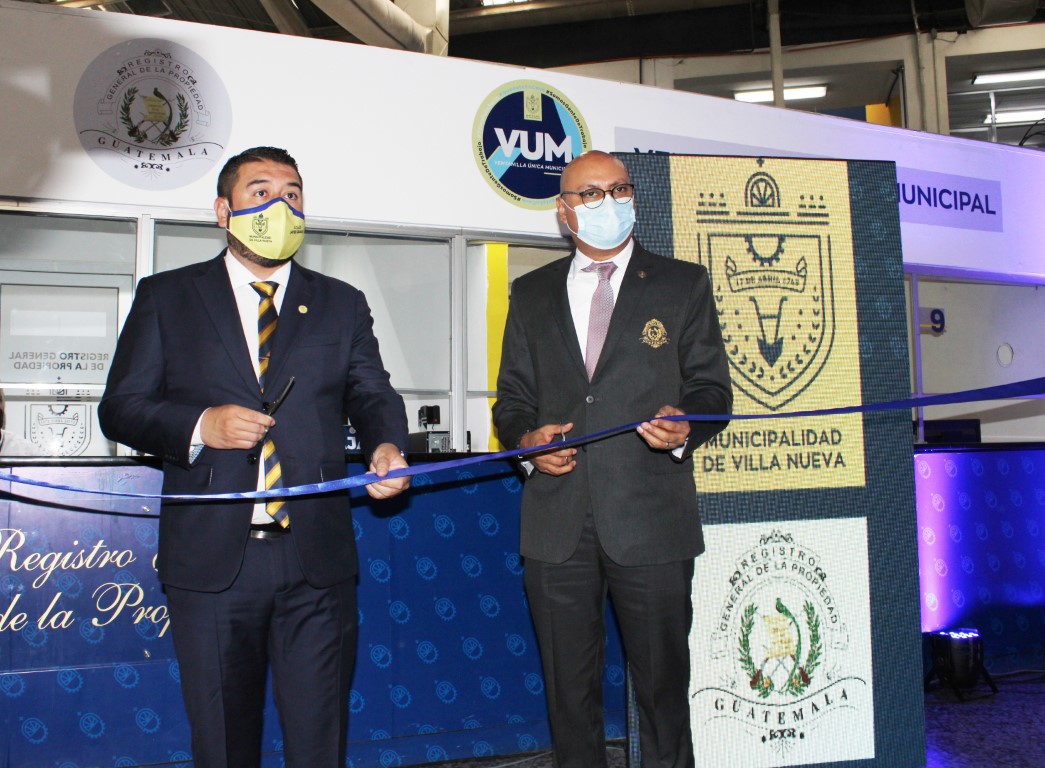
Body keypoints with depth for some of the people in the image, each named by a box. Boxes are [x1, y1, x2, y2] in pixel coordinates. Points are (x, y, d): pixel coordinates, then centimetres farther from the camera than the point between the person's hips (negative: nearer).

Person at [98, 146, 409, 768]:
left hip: (317, 559, 1)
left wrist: (387, 445, -17)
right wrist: (198, 426, -14)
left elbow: (373, 393, 5)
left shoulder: (341, 304, 12)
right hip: (210, 560, 0)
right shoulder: (165, 297, 8)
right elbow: (120, 407, 5)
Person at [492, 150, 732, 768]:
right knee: (569, 688, 12)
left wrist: (685, 426, -16)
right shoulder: (532, 294, 14)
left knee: (663, 683, 7)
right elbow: (512, 397, 15)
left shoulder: (683, 284, 8)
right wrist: (526, 438, -6)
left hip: (651, 521, -2)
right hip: (557, 524, 2)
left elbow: (712, 387, 6)